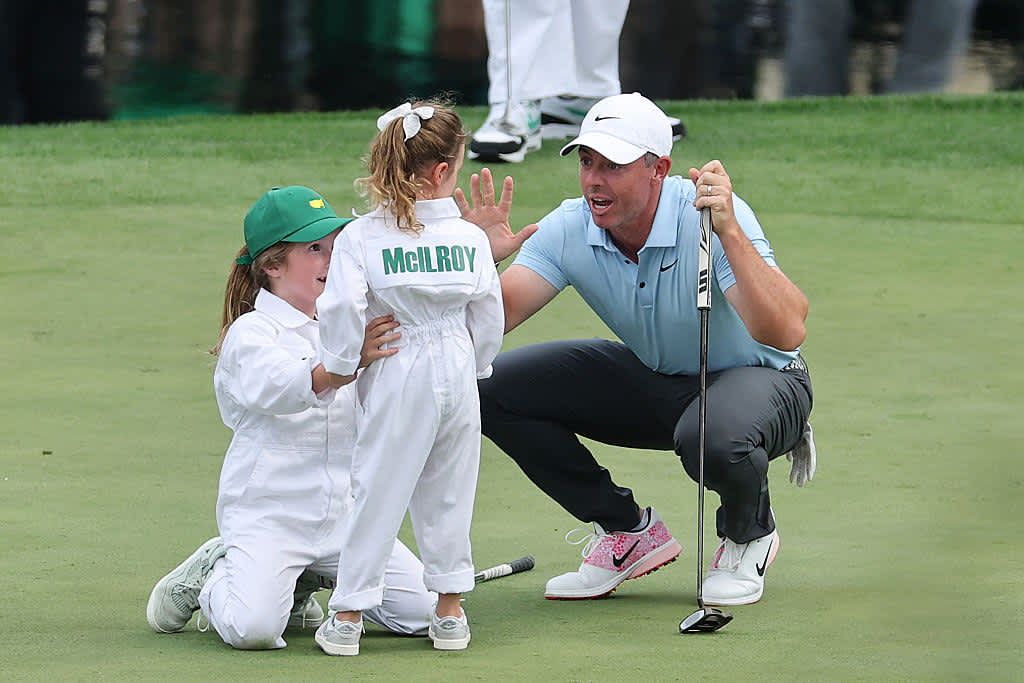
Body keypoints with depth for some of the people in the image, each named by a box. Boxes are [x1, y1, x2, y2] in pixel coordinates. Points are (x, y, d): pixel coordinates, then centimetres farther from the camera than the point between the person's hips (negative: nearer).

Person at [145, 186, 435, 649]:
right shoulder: (250, 333, -9)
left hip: (342, 513, 6)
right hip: (268, 514, -6)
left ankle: (303, 580, 16)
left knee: (423, 611, -6)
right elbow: (277, 389, -30)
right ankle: (210, 576, 7)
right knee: (253, 628, -30)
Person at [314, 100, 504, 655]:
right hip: (457, 375, 2)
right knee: (448, 492, 14)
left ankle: (348, 617, 6)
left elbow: (340, 310, -17)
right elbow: (489, 318, 5)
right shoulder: (471, 239, -1)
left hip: (396, 378, -2)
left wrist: (340, 367, -1)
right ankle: (450, 611, 20)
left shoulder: (360, 238, -10)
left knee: (378, 491, 3)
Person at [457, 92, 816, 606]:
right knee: (493, 387, -10)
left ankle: (749, 533, -2)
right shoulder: (570, 230, -15)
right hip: (650, 378, 6)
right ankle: (629, 532, 6)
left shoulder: (714, 216, -31)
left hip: (754, 377, -6)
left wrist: (729, 232, -53)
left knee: (716, 439, -42)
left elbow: (786, 333, -43)